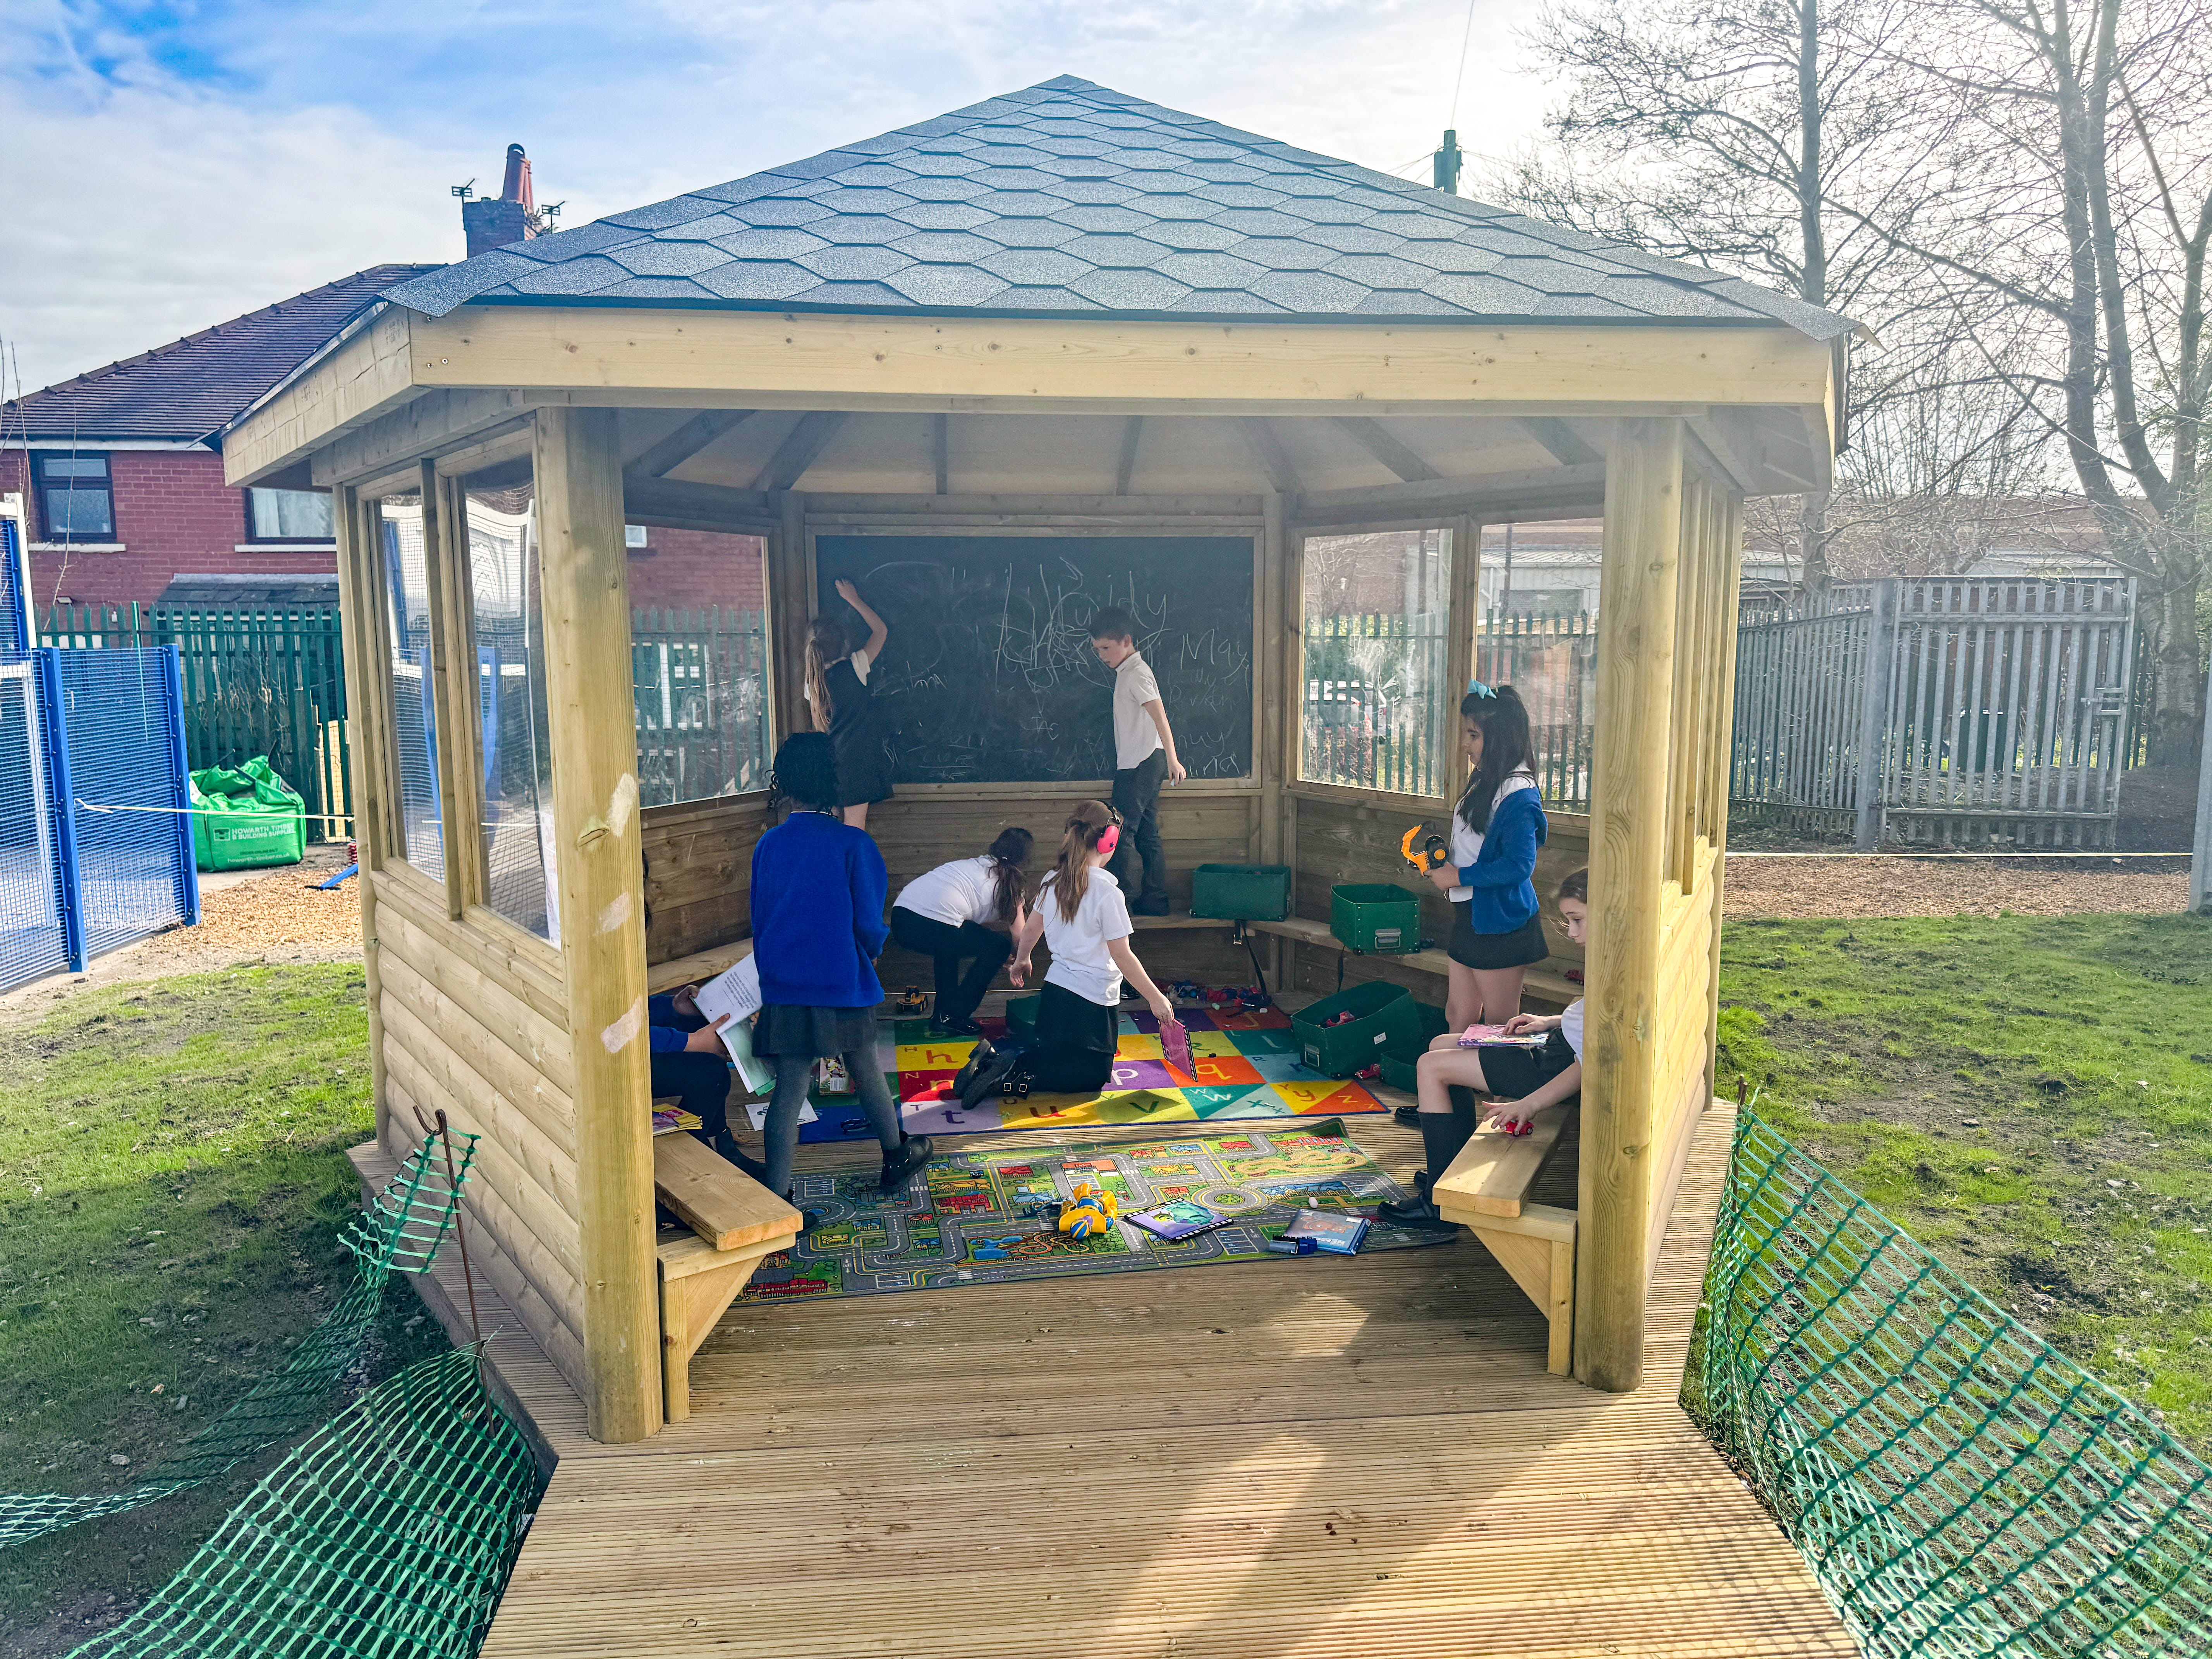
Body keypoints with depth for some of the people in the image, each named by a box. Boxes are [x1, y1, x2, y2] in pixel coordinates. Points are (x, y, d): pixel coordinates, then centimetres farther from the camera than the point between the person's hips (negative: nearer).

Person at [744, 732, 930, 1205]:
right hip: (844, 984, -2)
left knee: (789, 1088, 5)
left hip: (784, 989, 2)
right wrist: (872, 951, 14)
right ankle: (896, 1158, 36)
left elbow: (759, 918, 9)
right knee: (867, 1073, 16)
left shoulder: (769, 844, 0)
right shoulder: (853, 843, -11)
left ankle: (775, 1193, 3)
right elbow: (869, 922, -9)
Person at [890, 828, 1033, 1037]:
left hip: (900, 918, 7)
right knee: (999, 947, 12)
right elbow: (1020, 935, 19)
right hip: (933, 926, -7)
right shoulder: (1011, 882, 14)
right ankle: (952, 1018, 12)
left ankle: (944, 1011, 32)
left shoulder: (975, 865, 31)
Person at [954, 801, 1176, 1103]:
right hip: (1092, 1001, -7)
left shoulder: (1053, 881, 1)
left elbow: (1030, 928, 16)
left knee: (1055, 1058, 26)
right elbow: (1123, 956, -19)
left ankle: (993, 1060, 1)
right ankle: (1013, 1077, -13)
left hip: (1055, 989, 7)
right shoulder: (1106, 892, -20)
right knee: (1094, 1076, 8)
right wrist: (1156, 998, -10)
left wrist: (1021, 960, 36)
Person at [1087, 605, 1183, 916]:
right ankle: (1154, 901, 11)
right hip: (1143, 763, 10)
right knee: (1147, 835, 9)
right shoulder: (1128, 672, 17)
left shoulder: (1136, 673, -12)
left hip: (1140, 763, -10)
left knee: (1122, 831, -8)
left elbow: (1160, 716, -22)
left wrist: (1172, 760, -29)